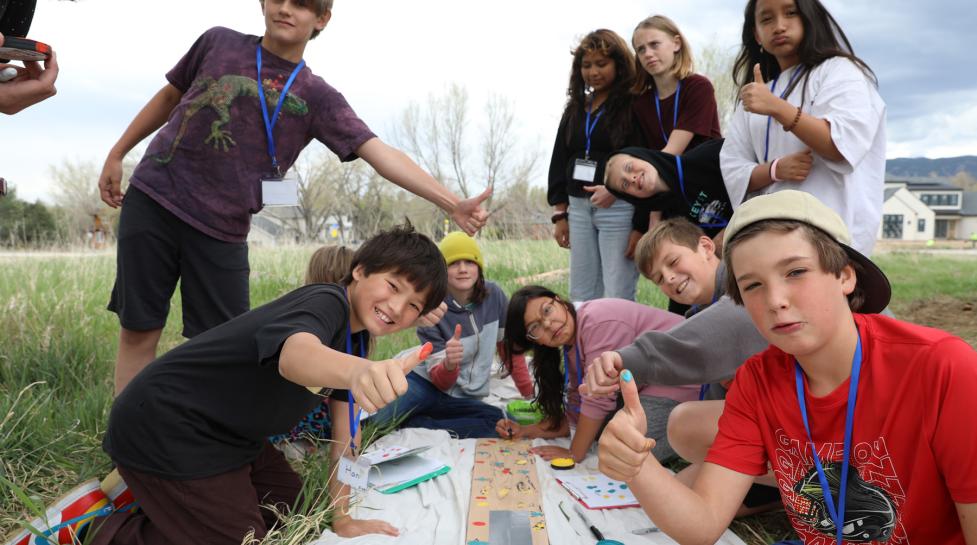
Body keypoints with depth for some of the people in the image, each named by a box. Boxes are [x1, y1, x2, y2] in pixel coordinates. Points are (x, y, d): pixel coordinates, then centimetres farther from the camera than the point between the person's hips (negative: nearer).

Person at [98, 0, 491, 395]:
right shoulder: (218, 41, 6)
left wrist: (452, 204, -21)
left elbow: (380, 154, -11)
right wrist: (116, 155, 19)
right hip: (152, 199, 1)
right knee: (138, 331, 3)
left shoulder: (316, 97, 0)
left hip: (222, 229, -1)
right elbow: (169, 97, 20)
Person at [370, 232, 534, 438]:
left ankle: (408, 427, -19)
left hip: (462, 398, 4)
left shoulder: (494, 295, -8)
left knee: (505, 425, -32)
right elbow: (439, 380, -15)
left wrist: (530, 394, 6)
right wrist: (449, 364, -39)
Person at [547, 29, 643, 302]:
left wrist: (615, 189, -23)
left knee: (618, 301, -5)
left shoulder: (634, 105, -3)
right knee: (581, 299, 9)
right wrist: (560, 214, 12)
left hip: (619, 208, -6)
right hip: (578, 209, 6)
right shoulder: (576, 107, 16)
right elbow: (560, 161, 16)